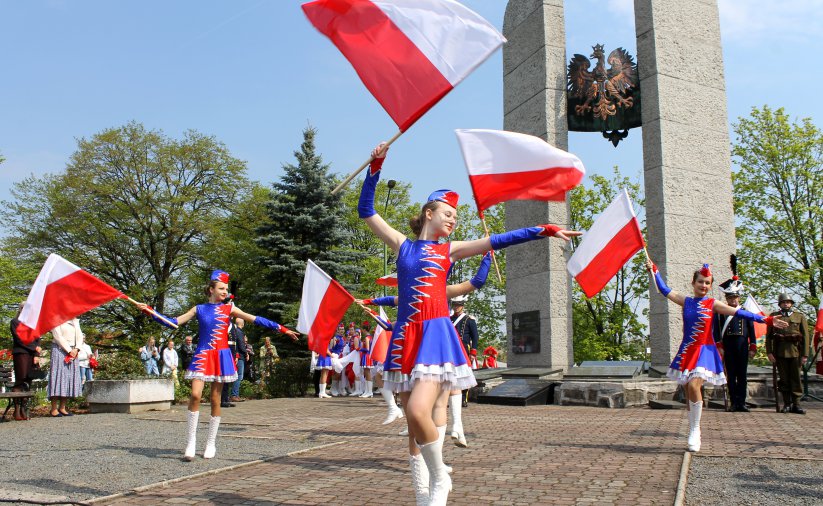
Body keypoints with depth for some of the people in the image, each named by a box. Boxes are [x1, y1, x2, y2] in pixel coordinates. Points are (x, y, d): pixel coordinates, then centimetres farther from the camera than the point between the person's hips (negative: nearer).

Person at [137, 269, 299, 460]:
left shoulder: (229, 309, 5)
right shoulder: (199, 309, 8)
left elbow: (256, 319, -1)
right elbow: (173, 322, 7)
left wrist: (281, 328, -8)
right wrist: (151, 312, -3)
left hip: (221, 356, 0)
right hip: (202, 356, 0)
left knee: (215, 399, 2)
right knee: (195, 395, -16)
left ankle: (211, 443, 15)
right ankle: (191, 441, -4)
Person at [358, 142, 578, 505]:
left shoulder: (450, 250, 12)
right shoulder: (402, 245, 13)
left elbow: (496, 241, 6)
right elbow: (366, 211, 10)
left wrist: (543, 231, 2)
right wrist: (375, 168, 2)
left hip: (437, 334, -2)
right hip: (405, 336, 2)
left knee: (419, 412, -20)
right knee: (414, 424, 5)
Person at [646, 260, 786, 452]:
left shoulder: (713, 304, 0)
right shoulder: (686, 301, 7)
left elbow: (739, 313, -6)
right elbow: (664, 290, 10)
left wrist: (765, 320, -12)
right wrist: (654, 270, 8)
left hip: (704, 351, -3)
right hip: (686, 351, 3)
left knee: (694, 386, -23)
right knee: (689, 392, 6)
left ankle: (694, 431, -10)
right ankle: (693, 432, 20)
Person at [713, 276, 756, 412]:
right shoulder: (721, 313, 5)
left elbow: (751, 330, 9)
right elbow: (717, 330, 1)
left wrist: (753, 348, 3)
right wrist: (719, 347, -6)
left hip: (742, 347, 1)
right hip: (728, 347, -1)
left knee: (742, 375, 2)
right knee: (731, 375, 2)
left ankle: (741, 403, 7)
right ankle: (734, 403, 7)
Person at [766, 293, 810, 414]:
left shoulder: (800, 316, 9)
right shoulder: (774, 316, 9)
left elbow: (805, 336, 5)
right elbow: (769, 335, 5)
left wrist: (805, 354, -2)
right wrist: (769, 352, -4)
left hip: (795, 351, 0)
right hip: (780, 352, 0)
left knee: (796, 378, 1)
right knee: (784, 379, 4)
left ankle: (796, 404, 7)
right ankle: (787, 404, 11)